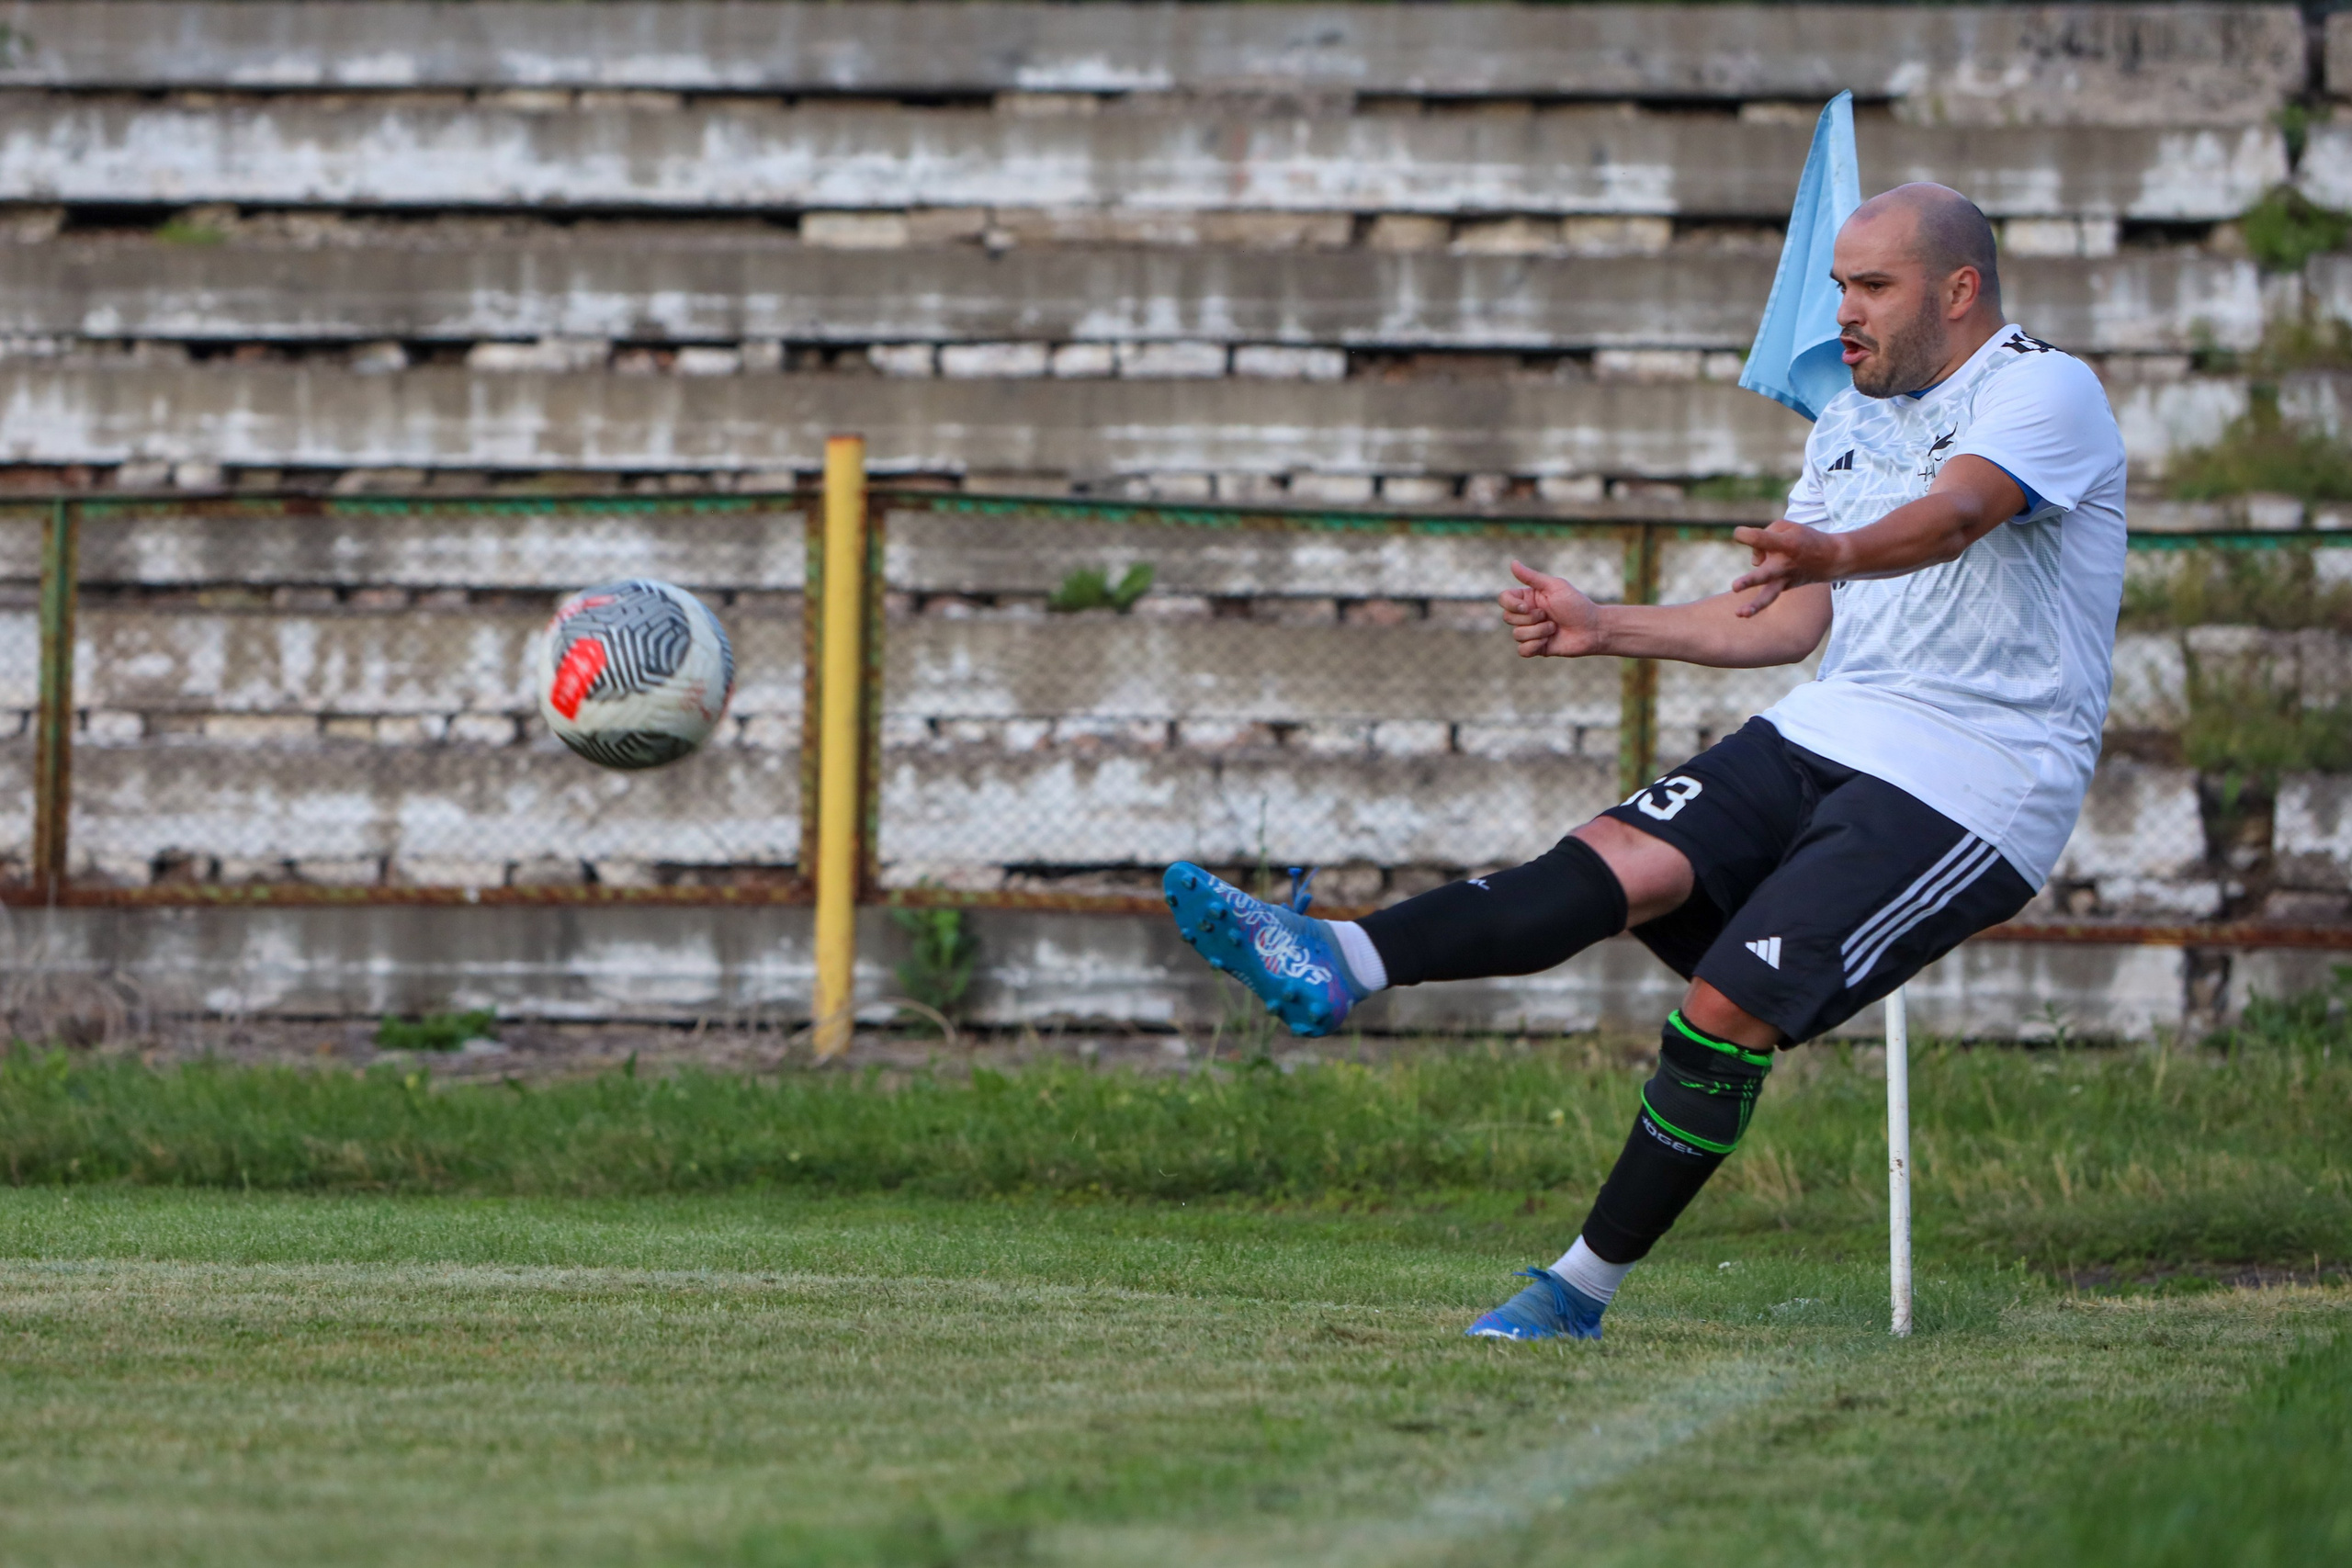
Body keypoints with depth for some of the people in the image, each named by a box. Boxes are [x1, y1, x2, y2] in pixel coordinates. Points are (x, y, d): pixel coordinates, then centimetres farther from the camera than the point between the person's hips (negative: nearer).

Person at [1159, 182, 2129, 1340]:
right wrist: (1606, 629, 14)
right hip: (1828, 730, 7)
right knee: (1615, 859, -18)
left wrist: (1834, 552, -49)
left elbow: (1955, 512, -29)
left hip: (1970, 789, -7)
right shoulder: (1850, 418, 19)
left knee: (1728, 1006, -19)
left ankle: (1585, 1289, -9)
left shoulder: (2044, 389, -8)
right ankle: (1336, 968, -38)